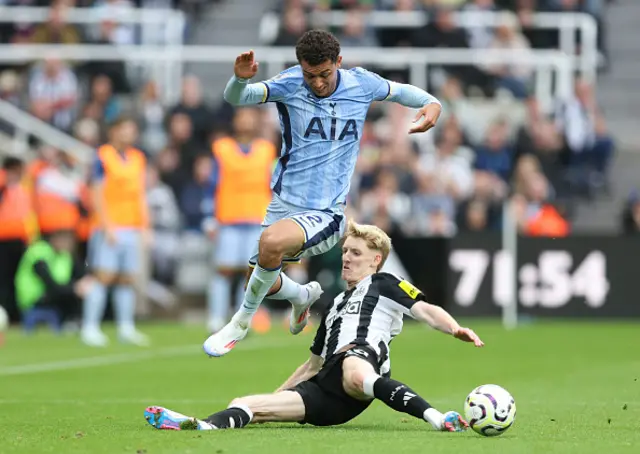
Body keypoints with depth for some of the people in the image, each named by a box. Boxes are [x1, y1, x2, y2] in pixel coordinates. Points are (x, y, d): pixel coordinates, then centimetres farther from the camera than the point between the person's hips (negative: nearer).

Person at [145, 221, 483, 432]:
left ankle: (437, 419, -56)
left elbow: (425, 310, 0)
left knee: (354, 373, -47)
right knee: (244, 406, -6)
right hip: (325, 390, 8)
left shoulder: (384, 285, 16)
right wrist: (277, 393, 41)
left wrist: (455, 330, -20)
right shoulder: (335, 305, 37)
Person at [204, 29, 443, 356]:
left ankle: (242, 322, -10)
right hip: (284, 203, 3)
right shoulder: (290, 84, -11)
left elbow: (399, 91, 14)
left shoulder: (361, 84, -5)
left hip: (326, 215, -3)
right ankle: (304, 296, 51)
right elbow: (236, 98, -22)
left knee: (271, 241, -32)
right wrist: (240, 79, -46)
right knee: (265, 284, 14)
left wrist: (432, 103, -7)